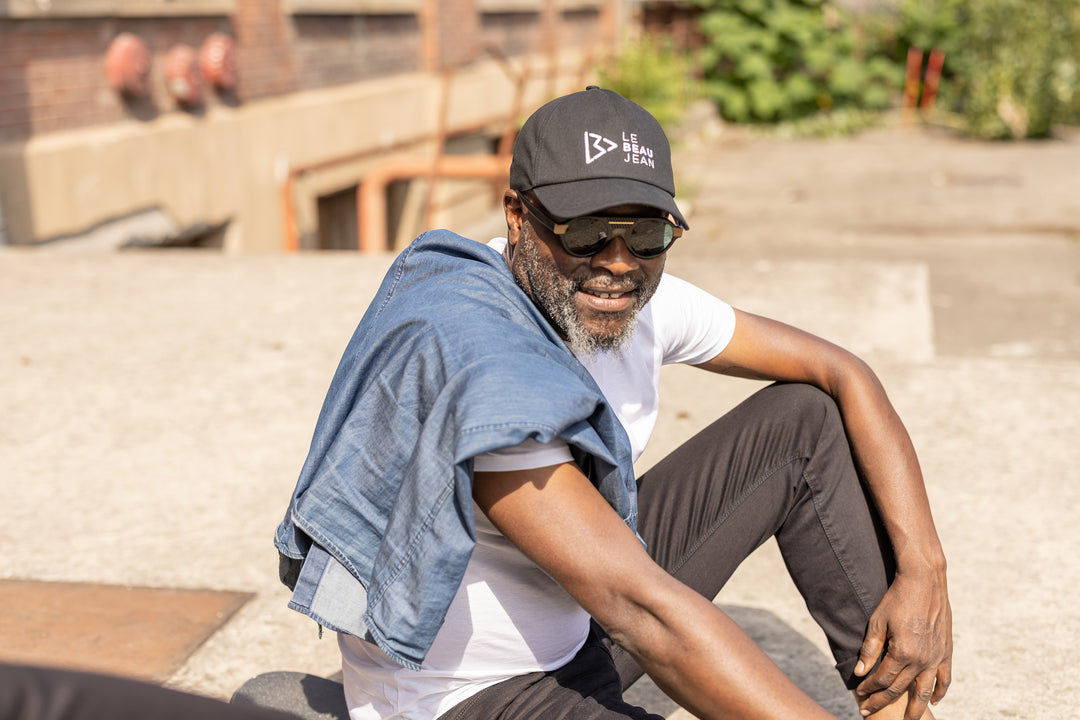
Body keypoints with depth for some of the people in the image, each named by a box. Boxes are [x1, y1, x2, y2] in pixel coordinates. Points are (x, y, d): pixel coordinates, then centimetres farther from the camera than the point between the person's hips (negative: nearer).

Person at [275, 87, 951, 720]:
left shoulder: (635, 298, -8)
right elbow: (644, 609, -38)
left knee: (807, 417, 1)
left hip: (578, 627, 8)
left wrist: (923, 567, -10)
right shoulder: (471, 349, -32)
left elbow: (841, 370, 0)